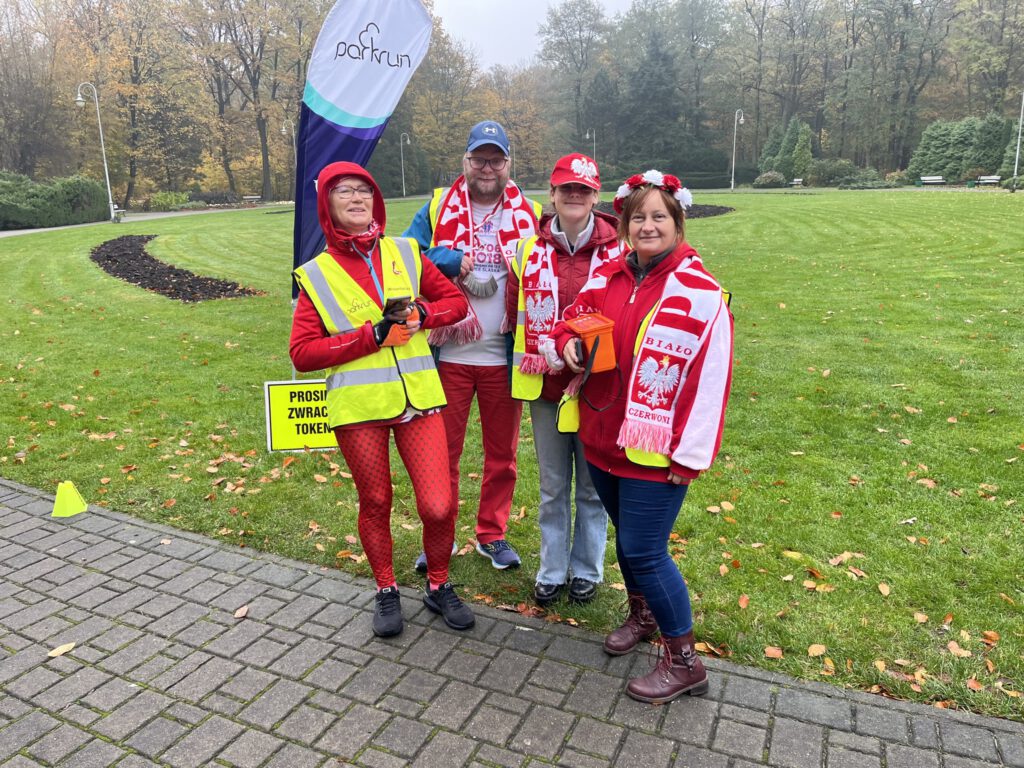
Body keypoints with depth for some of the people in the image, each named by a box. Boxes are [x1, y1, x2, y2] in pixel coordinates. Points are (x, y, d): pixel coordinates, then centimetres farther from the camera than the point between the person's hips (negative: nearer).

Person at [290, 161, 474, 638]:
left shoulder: (405, 254, 6)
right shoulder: (316, 276, 0)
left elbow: (456, 301, 12)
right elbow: (302, 354, -7)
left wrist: (420, 312, -9)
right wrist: (371, 335, -16)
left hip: (417, 400, 1)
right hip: (358, 407, -1)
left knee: (437, 507, -4)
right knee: (375, 503, 13)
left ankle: (438, 586, 25)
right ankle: (386, 591, 37)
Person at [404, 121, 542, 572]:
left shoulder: (529, 215, 4)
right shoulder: (437, 208, 3)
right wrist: (454, 261, -18)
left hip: (505, 357, 1)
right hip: (449, 355, -1)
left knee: (502, 452, 12)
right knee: (443, 451, 8)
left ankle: (492, 534, 31)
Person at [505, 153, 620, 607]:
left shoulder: (617, 249, -6)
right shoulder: (530, 249, 1)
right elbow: (514, 312, 7)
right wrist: (530, 358, -3)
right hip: (544, 386, 2)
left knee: (593, 487, 13)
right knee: (552, 488, 16)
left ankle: (586, 571, 33)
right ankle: (551, 571, 33)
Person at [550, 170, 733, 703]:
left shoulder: (700, 293, -14)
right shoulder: (607, 277, 3)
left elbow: (709, 379, -14)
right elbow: (574, 316, 17)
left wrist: (689, 455, -15)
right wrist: (568, 342, -8)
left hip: (656, 452, -6)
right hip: (602, 438, 6)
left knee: (644, 550, -2)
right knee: (626, 535, 22)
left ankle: (683, 663, 20)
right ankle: (642, 614, 48)